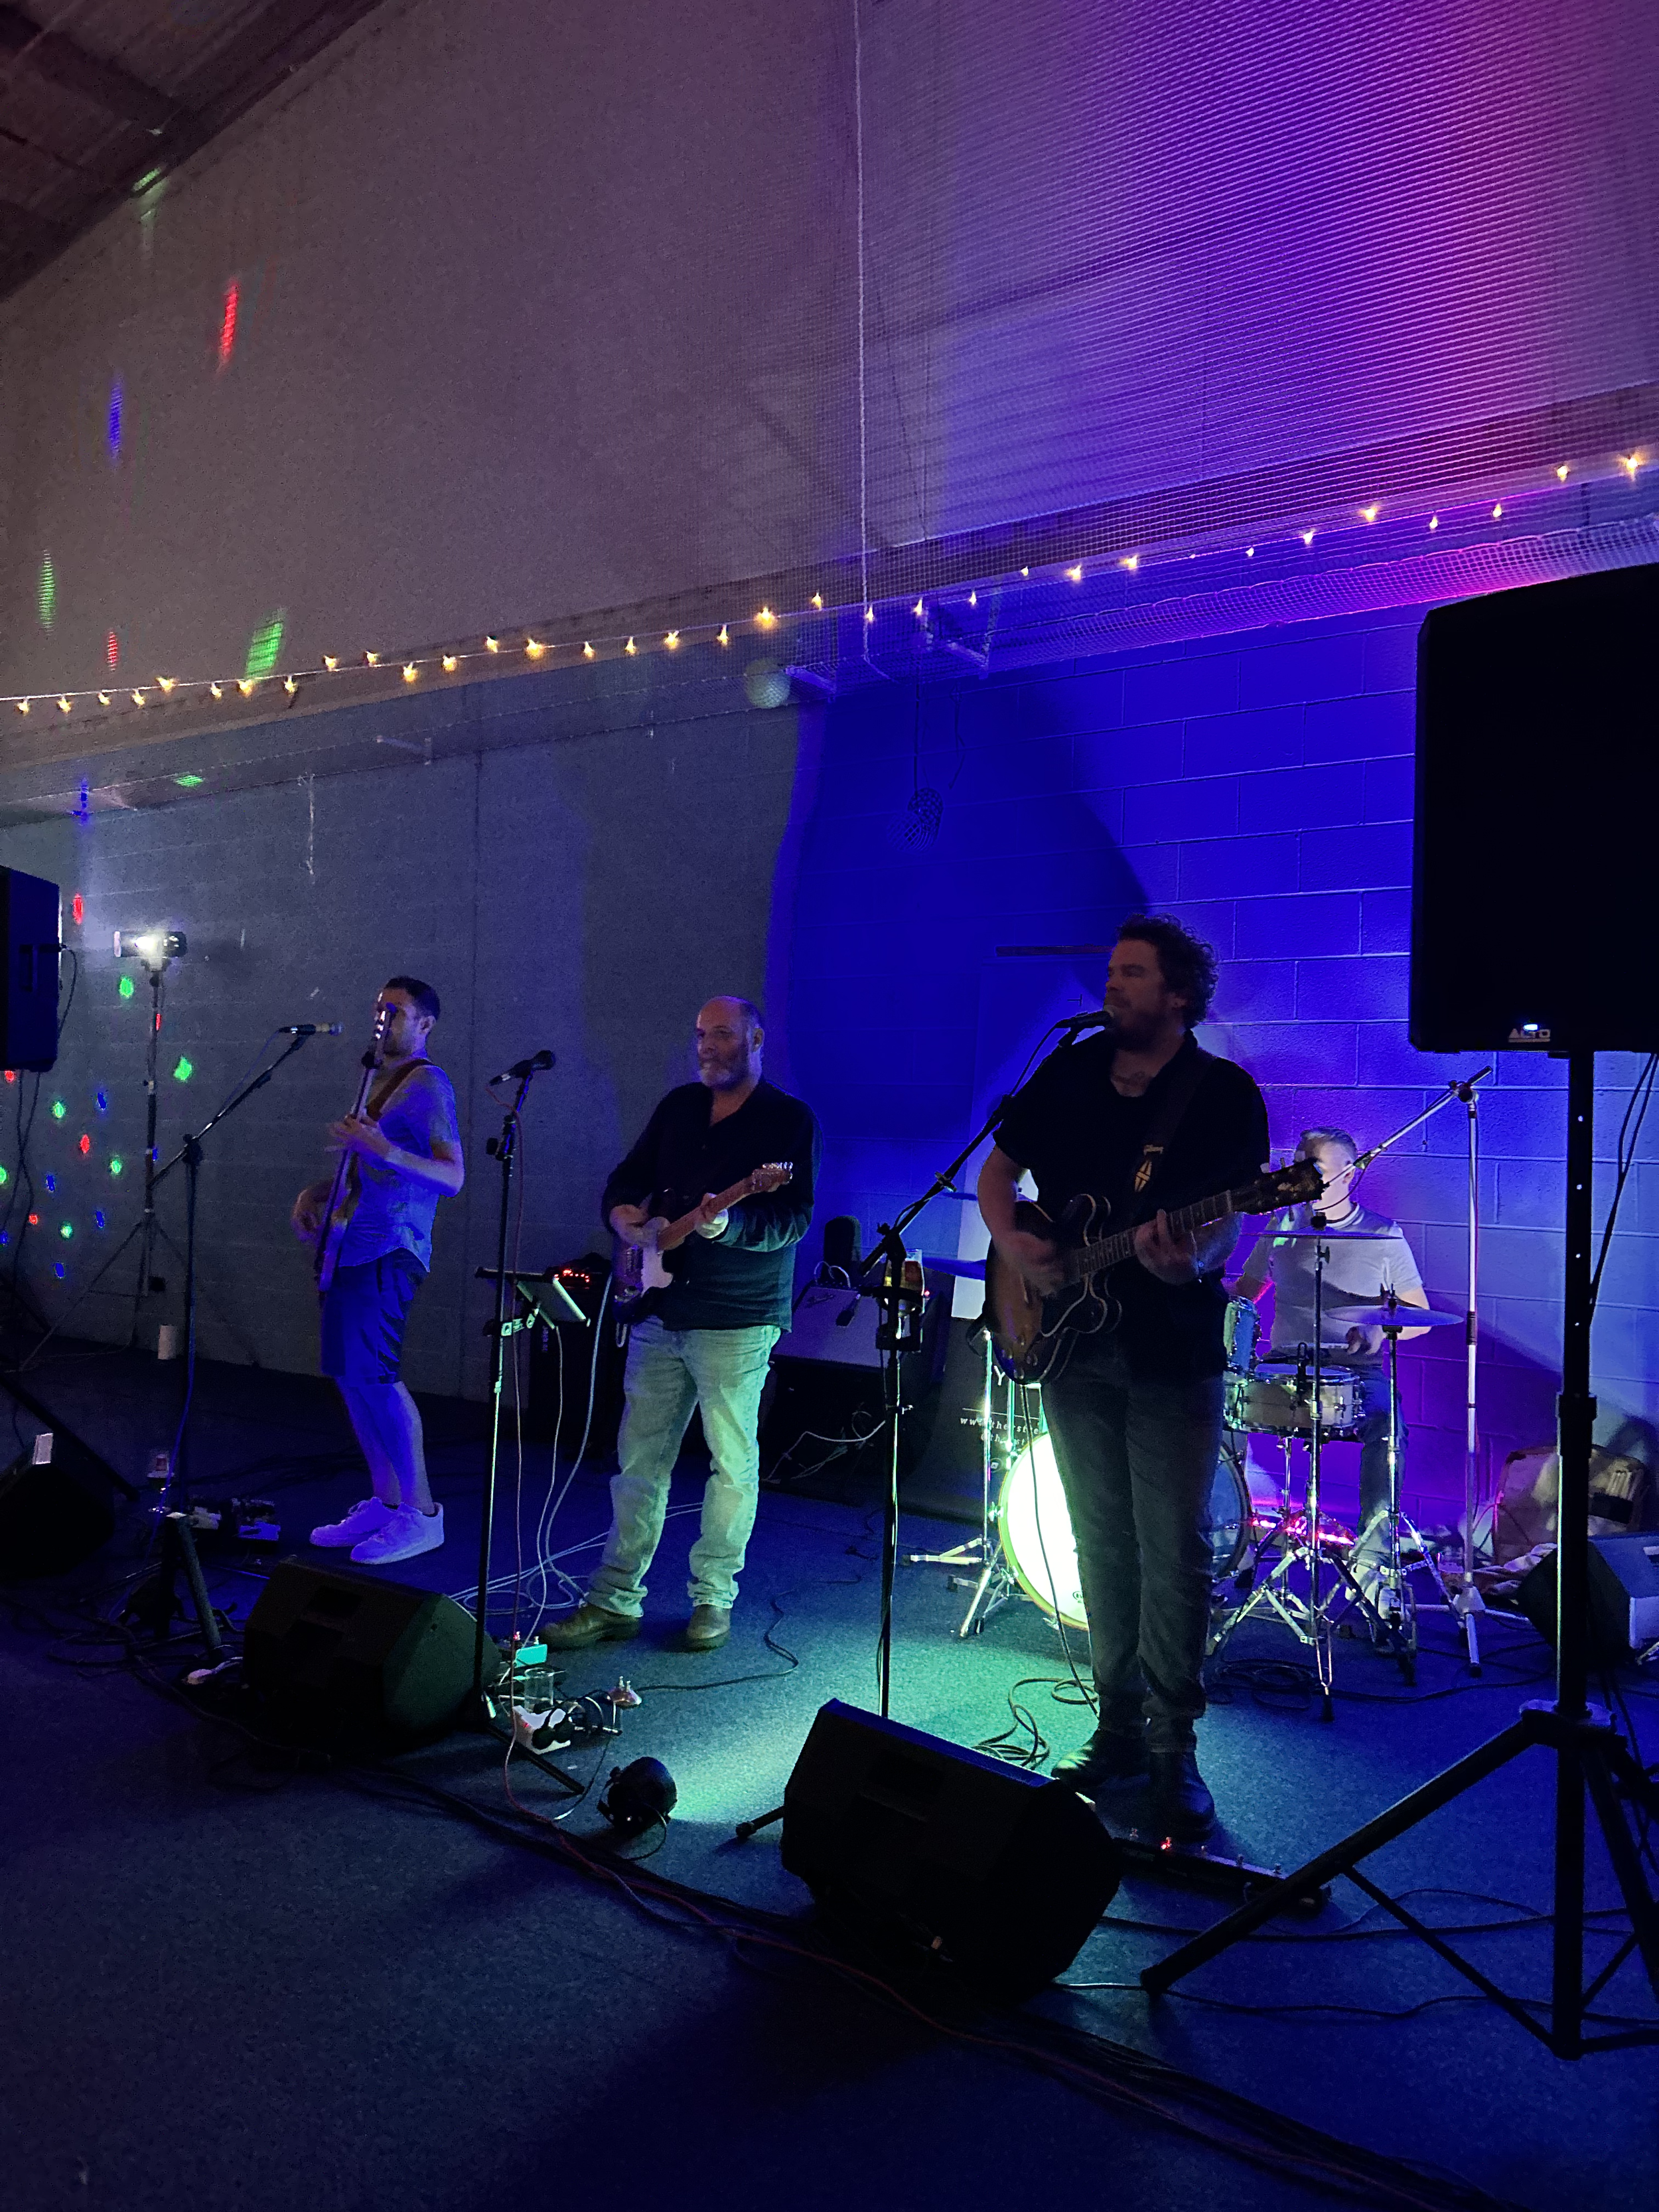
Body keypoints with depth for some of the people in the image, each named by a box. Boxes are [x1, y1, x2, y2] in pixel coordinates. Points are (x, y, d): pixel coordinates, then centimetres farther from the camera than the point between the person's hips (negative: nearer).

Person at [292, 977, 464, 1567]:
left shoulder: (427, 1084, -8)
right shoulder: (378, 1083, 21)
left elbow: (453, 1176, -17)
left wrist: (383, 1150, -29)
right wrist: (316, 1192, 15)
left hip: (389, 1252, -9)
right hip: (352, 1247, 9)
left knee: (370, 1373, -14)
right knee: (350, 1374, 10)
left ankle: (420, 1513, -6)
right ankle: (386, 1503, 20)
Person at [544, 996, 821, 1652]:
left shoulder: (790, 1119, -5)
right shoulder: (680, 1105, 12)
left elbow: (795, 1218, -15)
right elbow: (628, 1176, 16)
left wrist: (729, 1224, -32)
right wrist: (621, 1211, -6)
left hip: (737, 1324, -5)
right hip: (660, 1312, 5)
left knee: (733, 1462, 4)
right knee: (638, 1458, 8)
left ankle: (714, 1598, 20)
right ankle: (615, 1601, 17)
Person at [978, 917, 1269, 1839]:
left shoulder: (1225, 1094, -5)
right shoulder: (1067, 1073, 7)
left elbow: (1225, 1219, -11)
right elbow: (997, 1172, 14)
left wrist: (1190, 1261, -34)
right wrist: (1015, 1243, -5)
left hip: (1172, 1353, -4)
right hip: (1073, 1344, 4)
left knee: (1174, 1552, -1)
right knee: (1103, 1545, 12)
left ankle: (1173, 1753, 12)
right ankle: (1119, 1729, 25)